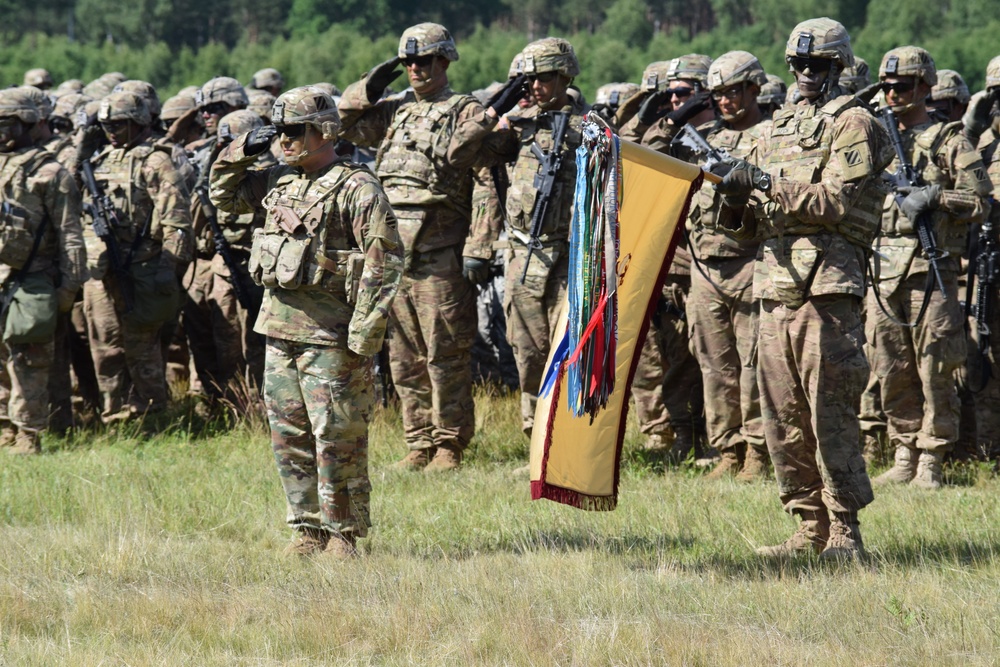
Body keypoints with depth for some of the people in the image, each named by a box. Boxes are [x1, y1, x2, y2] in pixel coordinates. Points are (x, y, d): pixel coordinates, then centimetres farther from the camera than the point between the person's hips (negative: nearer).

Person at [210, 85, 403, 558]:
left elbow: (384, 261, -14)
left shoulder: (357, 189, -10)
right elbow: (225, 195, 29)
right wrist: (241, 152, 10)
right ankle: (308, 528, 18)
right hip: (279, 325, 8)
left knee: (337, 439, -4)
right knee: (288, 436, 10)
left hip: (329, 334, -8)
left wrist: (363, 337, -19)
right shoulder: (278, 181, 13)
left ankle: (344, 533, 4)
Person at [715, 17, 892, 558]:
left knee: (830, 412, -10)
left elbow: (837, 200, -13)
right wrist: (734, 195, 0)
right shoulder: (779, 128, 21)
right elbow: (745, 223, 22)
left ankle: (845, 531, -8)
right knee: (782, 418, 6)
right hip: (775, 285, 7)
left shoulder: (854, 124, 0)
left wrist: (769, 182, -13)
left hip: (827, 285, -7)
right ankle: (811, 528, 11)